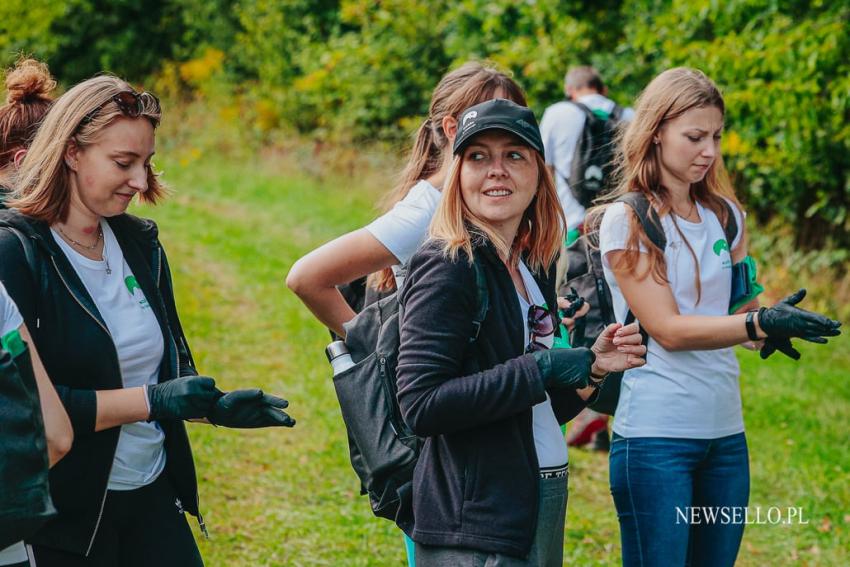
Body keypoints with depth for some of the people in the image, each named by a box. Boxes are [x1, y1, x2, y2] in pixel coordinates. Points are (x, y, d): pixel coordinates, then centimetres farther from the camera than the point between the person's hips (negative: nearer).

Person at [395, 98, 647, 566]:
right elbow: (419, 404, -22)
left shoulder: (534, 267, 10)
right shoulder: (448, 268, -13)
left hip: (545, 505, 8)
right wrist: (541, 369, -21)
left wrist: (591, 366, 0)